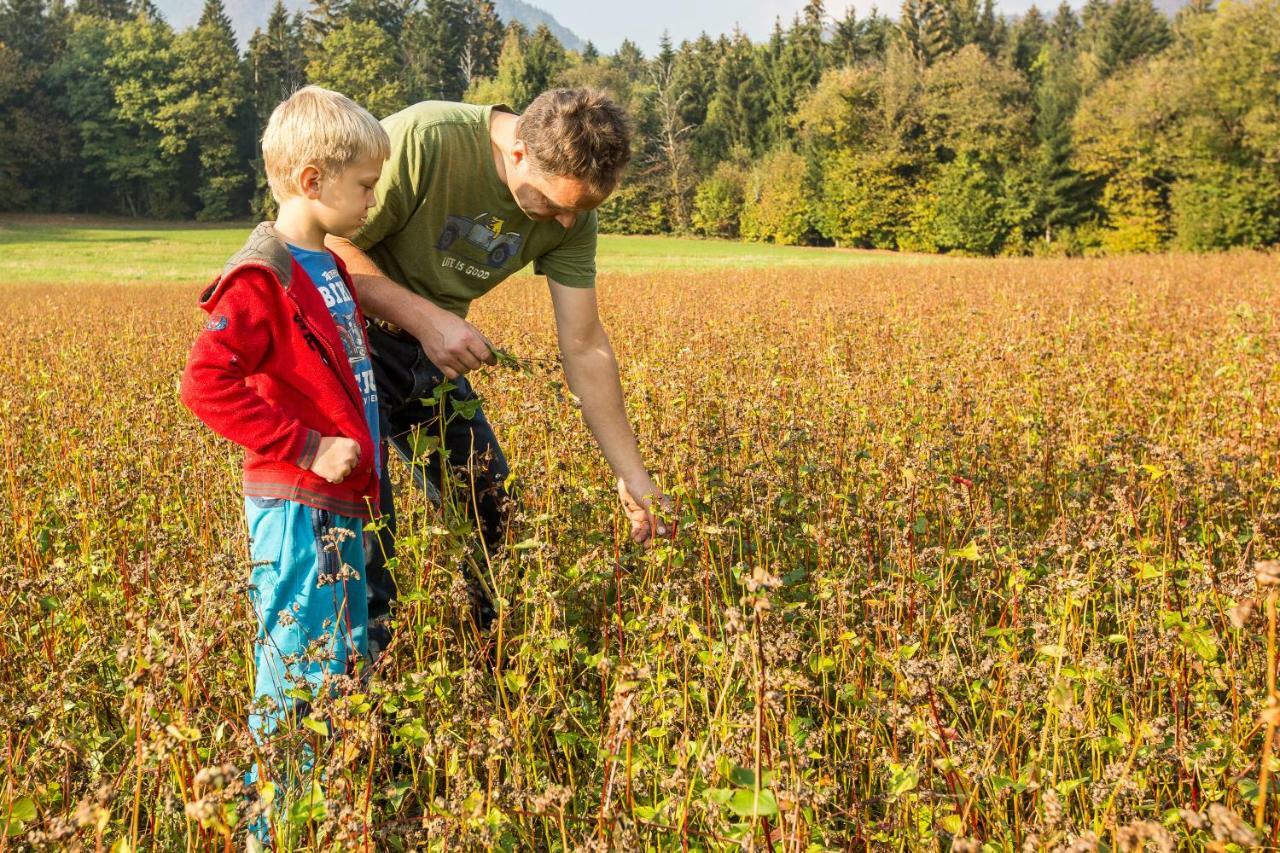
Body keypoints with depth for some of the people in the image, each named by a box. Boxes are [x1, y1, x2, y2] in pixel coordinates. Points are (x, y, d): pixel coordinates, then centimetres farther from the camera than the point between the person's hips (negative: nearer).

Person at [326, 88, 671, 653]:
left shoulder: (570, 213, -11)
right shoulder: (422, 140, -29)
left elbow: (585, 348, -7)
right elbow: (332, 247, -23)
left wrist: (631, 473, -6)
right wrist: (427, 319, -32)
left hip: (427, 347, 6)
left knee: (487, 503, 9)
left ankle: (483, 648, 32)